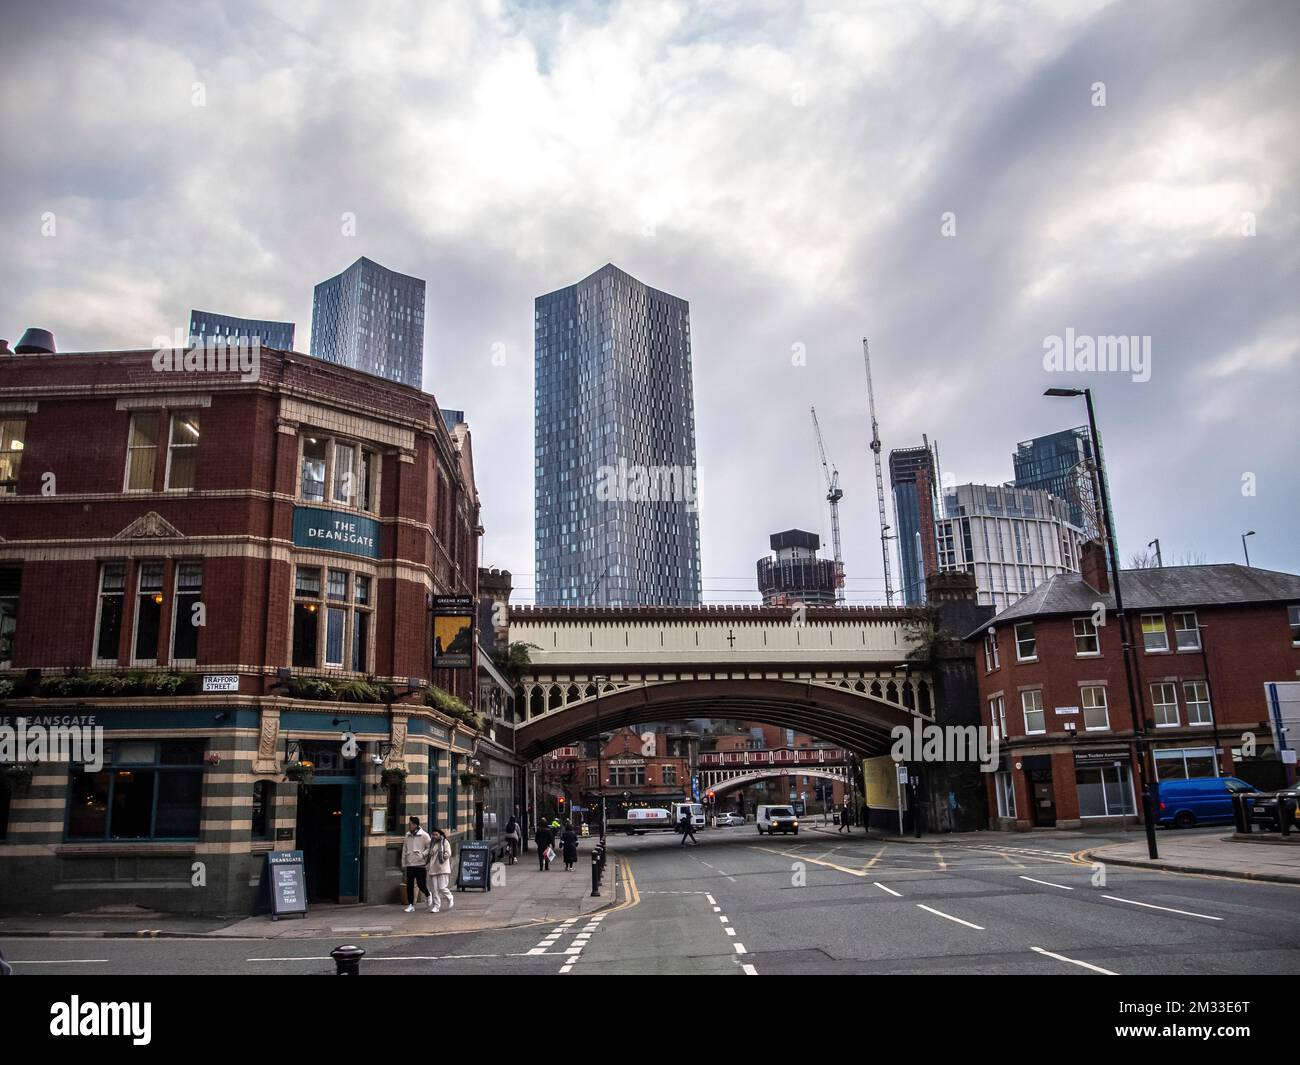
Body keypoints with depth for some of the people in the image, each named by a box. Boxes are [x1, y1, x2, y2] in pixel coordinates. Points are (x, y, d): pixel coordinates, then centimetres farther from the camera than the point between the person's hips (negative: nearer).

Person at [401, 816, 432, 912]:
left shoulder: (424, 835, -6)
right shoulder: (407, 836, 9)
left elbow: (430, 848, -4)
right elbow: (404, 850, 14)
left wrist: (422, 854, -18)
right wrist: (403, 863, 12)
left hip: (420, 864, -4)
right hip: (409, 864, 4)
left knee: (421, 884, -1)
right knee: (409, 885, 1)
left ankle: (429, 895, 29)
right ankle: (411, 905, 8)